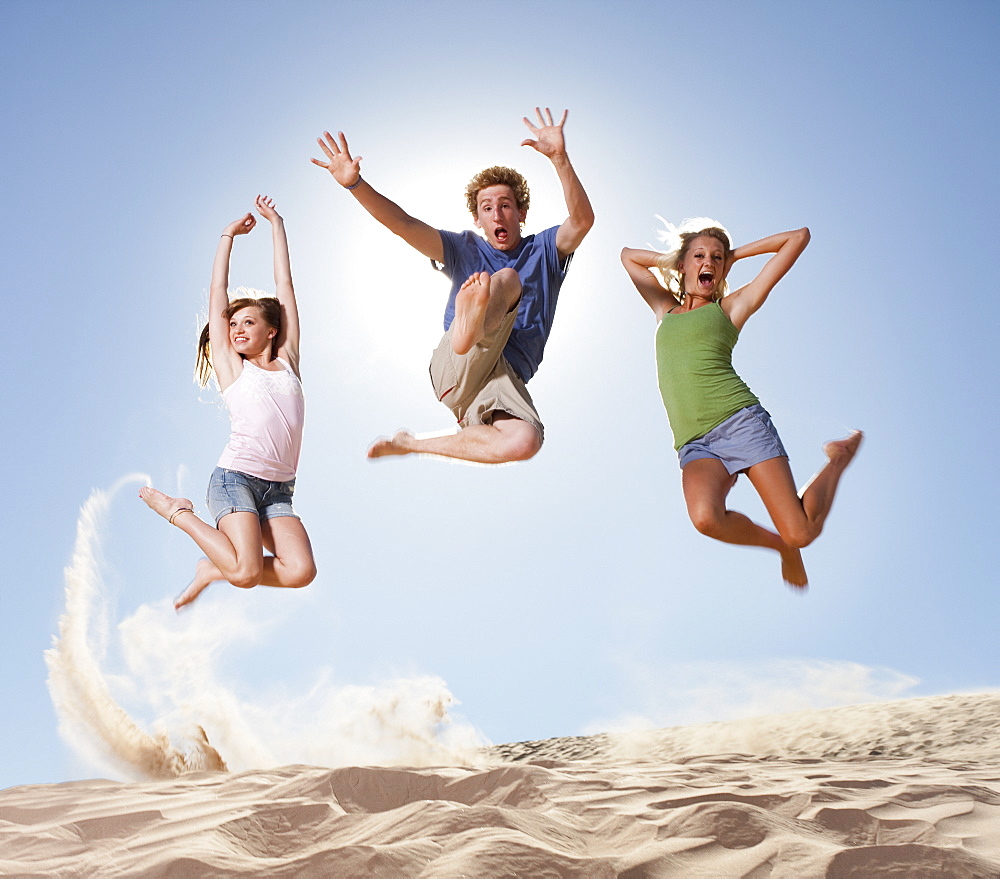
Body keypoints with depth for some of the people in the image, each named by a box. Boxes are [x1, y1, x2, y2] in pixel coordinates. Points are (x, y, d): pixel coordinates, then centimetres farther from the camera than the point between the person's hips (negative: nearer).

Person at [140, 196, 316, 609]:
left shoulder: (288, 362, 16)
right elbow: (218, 295, 11)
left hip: (278, 489, 3)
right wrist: (228, 235, 17)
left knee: (301, 571, -18)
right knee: (247, 572, -20)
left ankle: (214, 569, 7)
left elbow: (285, 285, 18)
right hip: (236, 476, -3)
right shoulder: (231, 366, 11)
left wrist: (276, 223, 22)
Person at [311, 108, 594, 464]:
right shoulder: (465, 249, 18)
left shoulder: (544, 250, 17)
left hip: (506, 377, 2)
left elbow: (582, 220, -4)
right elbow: (405, 225, 3)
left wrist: (559, 157, -19)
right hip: (452, 368, -1)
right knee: (508, 278, -22)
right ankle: (469, 323, -60)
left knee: (525, 441, -33)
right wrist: (354, 183, -14)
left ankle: (411, 444, -16)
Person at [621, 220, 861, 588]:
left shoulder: (732, 306, 13)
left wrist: (734, 254, 20)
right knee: (706, 516, -33)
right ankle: (780, 545, -1)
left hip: (740, 421, -2)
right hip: (694, 444, 3)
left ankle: (838, 458, 22)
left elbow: (799, 237, 15)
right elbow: (628, 255, 41)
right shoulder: (666, 309, 26)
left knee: (801, 532, -11)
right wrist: (673, 258, 29)